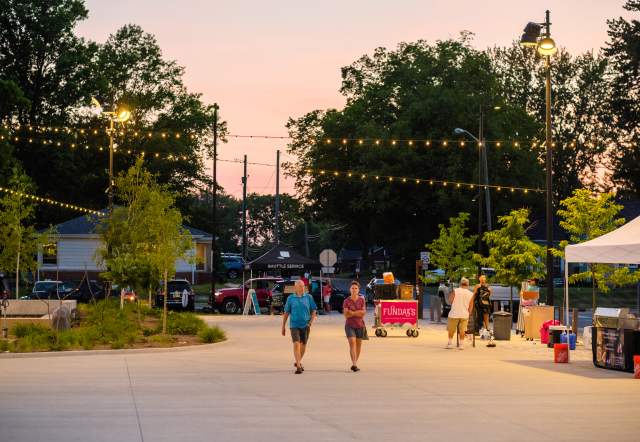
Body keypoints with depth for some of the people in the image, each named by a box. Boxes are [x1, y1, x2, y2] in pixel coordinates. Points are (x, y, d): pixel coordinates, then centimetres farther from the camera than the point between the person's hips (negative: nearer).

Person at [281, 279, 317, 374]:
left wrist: (310, 323, -9)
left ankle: (298, 362, 36)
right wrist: (283, 327, 8)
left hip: (305, 326, 1)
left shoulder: (309, 297, 2)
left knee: (303, 345, 12)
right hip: (294, 325, -1)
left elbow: (314, 311, 4)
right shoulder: (290, 298, 2)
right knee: (296, 344, -16)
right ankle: (298, 366, -19)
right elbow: (286, 313, 8)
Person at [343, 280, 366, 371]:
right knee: (352, 342, -17)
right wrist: (358, 313, -11)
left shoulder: (361, 300, 3)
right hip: (350, 325, -2)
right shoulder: (346, 301, 0)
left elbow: (363, 313, -6)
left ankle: (355, 364, 19)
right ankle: (354, 364, -27)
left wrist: (352, 312, -12)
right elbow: (346, 315, -9)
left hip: (360, 325, 2)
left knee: (359, 345, 7)